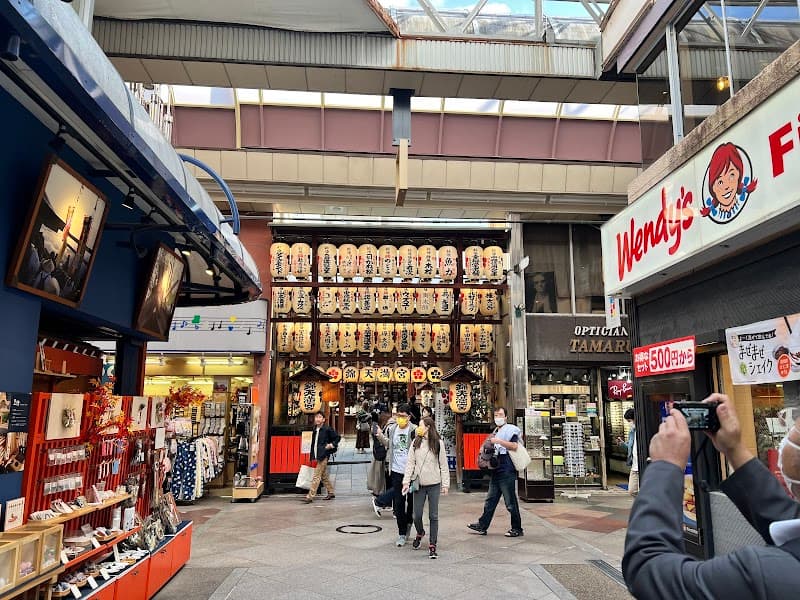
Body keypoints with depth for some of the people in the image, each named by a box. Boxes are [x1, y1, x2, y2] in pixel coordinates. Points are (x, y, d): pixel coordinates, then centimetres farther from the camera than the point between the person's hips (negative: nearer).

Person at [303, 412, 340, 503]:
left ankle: (310, 496, -7)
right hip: (316, 456, 8)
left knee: (316, 476, -8)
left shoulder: (327, 429, -8)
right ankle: (331, 493, 28)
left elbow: (338, 437, 1)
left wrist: (331, 445, -9)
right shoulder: (315, 430, 12)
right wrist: (313, 457, 13)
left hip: (323, 456, -8)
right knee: (324, 476, 16)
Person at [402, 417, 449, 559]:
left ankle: (432, 546, 13)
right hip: (419, 483, 2)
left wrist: (445, 484, -2)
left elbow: (444, 465, 1)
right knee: (417, 515, 6)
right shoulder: (416, 442, 3)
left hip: (434, 484, -2)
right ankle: (420, 533, 36)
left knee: (433, 516, 2)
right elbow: (410, 463, 3)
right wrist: (406, 481, -4)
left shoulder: (438, 443, -2)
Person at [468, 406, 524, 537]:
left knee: (511, 502, -1)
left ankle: (517, 529, 10)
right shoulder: (496, 432, 19)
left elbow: (514, 446, -20)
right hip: (496, 471, 9)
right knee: (490, 500, 12)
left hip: (507, 471, -8)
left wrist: (498, 441, -22)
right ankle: (482, 525, 18)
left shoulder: (510, 429, -6)